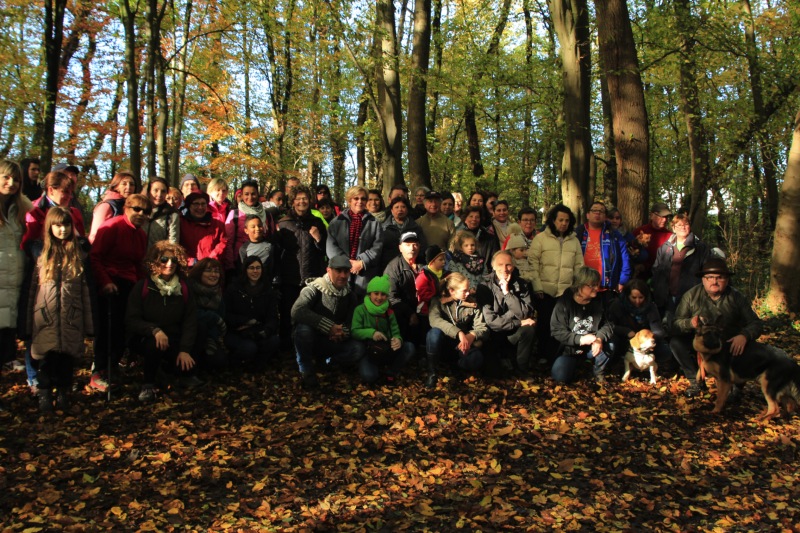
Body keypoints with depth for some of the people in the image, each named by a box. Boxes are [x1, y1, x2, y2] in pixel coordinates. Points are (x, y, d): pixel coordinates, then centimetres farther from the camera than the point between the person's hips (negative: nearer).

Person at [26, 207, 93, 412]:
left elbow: (85, 289, 6)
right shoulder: (42, 254, 4)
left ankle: (63, 395, 18)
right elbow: (32, 288, 3)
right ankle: (44, 395, 12)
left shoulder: (78, 254, 7)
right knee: (45, 359, -2)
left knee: (67, 358, 4)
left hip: (71, 318, 1)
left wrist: (88, 322, 2)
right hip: (46, 317, -1)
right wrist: (29, 322, -2)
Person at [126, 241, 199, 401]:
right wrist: (154, 330, -30)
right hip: (144, 339, -2)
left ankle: (185, 374, 16)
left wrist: (185, 349, -18)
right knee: (155, 344, -37)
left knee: (188, 365, -24)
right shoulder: (142, 286, -7)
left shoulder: (183, 288, 1)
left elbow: (190, 322, -4)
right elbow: (131, 319, -12)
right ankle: (148, 384, -13)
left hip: (174, 341, 2)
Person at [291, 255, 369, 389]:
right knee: (303, 327, -37)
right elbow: (297, 311, -32)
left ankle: (331, 360, 10)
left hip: (334, 342, 4)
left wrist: (344, 332, -25)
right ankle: (306, 370, -13)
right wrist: (329, 327, -32)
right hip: (312, 340, -4)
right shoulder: (315, 288, -15)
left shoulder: (350, 295, 3)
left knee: (358, 349, -24)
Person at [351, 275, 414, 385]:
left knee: (409, 347, -23)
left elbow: (396, 332, -3)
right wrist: (371, 333, -32)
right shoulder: (360, 310, -4)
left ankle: (391, 373, -6)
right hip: (368, 351, -3)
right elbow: (354, 332, -12)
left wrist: (398, 339, -30)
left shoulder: (389, 312, 5)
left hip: (387, 351, 3)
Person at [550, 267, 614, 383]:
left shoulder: (597, 303, -4)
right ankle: (574, 364, 13)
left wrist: (599, 338, -27)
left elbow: (607, 325, -5)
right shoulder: (564, 303, -14)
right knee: (560, 376, -24)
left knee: (609, 346, -28)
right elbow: (557, 331, -16)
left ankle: (599, 373, 3)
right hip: (570, 349, -2)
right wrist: (580, 339, -28)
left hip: (591, 348, 3)